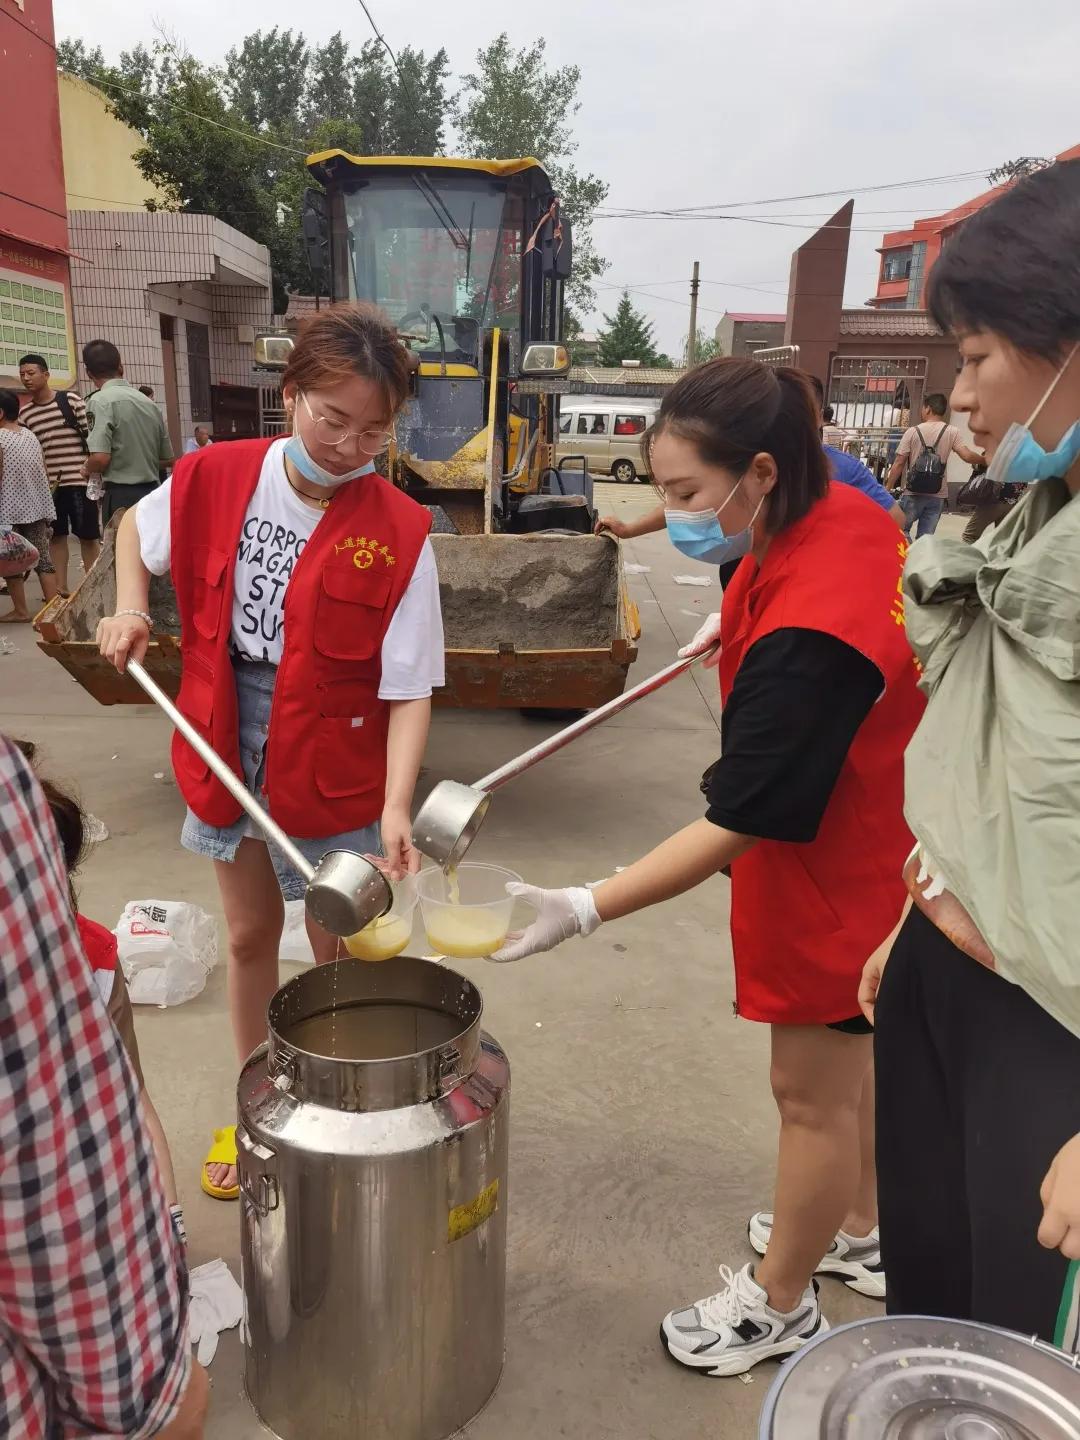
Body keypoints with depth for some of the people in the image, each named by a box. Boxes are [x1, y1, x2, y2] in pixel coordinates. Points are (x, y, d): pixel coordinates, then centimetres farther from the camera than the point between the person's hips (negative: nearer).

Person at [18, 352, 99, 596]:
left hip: (79, 479, -4)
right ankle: (61, 589, 15)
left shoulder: (71, 400, -2)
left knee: (88, 535, 2)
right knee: (56, 536, 8)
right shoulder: (25, 414, 9)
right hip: (48, 483, 4)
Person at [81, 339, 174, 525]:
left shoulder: (100, 401, -8)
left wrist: (87, 469, 3)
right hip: (153, 493, 6)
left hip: (122, 497, -6)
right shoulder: (148, 401, 10)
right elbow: (167, 459, 14)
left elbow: (100, 458, -18)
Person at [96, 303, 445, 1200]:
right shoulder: (214, 478, -8)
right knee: (250, 937, 20)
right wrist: (130, 607, -2)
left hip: (336, 771, -3)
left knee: (338, 952, 11)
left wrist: (395, 805, -30)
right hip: (226, 754, 4)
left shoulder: (399, 532, -18)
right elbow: (139, 526, 15)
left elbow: (408, 687, -19)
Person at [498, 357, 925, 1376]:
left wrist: (585, 910, -33)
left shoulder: (807, 633, -36)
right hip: (866, 841, 10)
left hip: (834, 874, -10)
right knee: (847, 1058, 26)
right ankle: (858, 1234, 50)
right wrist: (742, 620, 14)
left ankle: (780, 1304, 35)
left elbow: (737, 824, -33)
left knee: (812, 1094, 10)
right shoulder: (843, 516, -8)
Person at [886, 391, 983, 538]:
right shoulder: (952, 432, -1)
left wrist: (887, 489, 1)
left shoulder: (913, 432, -4)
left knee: (901, 529, 12)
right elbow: (967, 456, -10)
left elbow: (898, 464, -5)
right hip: (937, 495, 2)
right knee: (926, 536, 9)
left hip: (913, 493, -2)